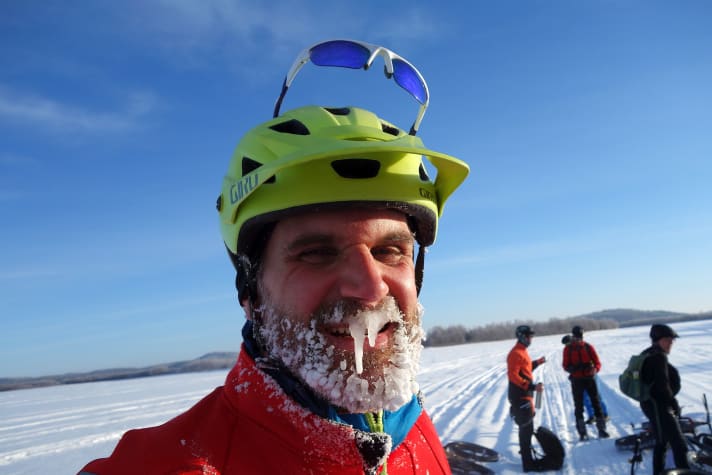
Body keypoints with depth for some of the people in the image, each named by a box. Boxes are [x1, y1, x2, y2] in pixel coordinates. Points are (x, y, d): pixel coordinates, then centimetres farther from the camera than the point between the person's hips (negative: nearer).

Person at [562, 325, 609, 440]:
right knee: (578, 406, 1)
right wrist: (572, 368, -20)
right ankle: (582, 432, 6)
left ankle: (601, 429, 8)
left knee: (596, 403, 1)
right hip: (576, 380, 0)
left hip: (590, 378, 1)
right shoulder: (568, 349, 2)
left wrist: (595, 369, -20)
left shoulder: (588, 347, 2)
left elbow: (597, 362, 2)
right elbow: (566, 366, 3)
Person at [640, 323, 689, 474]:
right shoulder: (659, 356, -18)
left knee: (662, 442, 21)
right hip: (658, 405, -11)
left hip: (652, 403, 11)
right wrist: (673, 403, -10)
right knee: (678, 444, -10)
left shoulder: (648, 354, 13)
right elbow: (662, 384, -22)